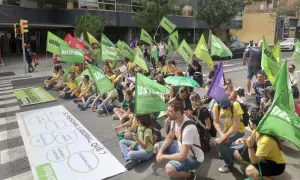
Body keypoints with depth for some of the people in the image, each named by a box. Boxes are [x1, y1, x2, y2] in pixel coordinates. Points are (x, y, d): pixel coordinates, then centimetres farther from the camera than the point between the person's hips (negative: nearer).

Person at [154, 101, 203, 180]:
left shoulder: (188, 128, -36)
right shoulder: (174, 120, -9)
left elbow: (182, 156, -34)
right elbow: (170, 137, 9)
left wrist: (164, 156, -20)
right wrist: (160, 151, -6)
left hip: (193, 157, -8)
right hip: (180, 148, 8)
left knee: (169, 169, -32)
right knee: (156, 147, 10)